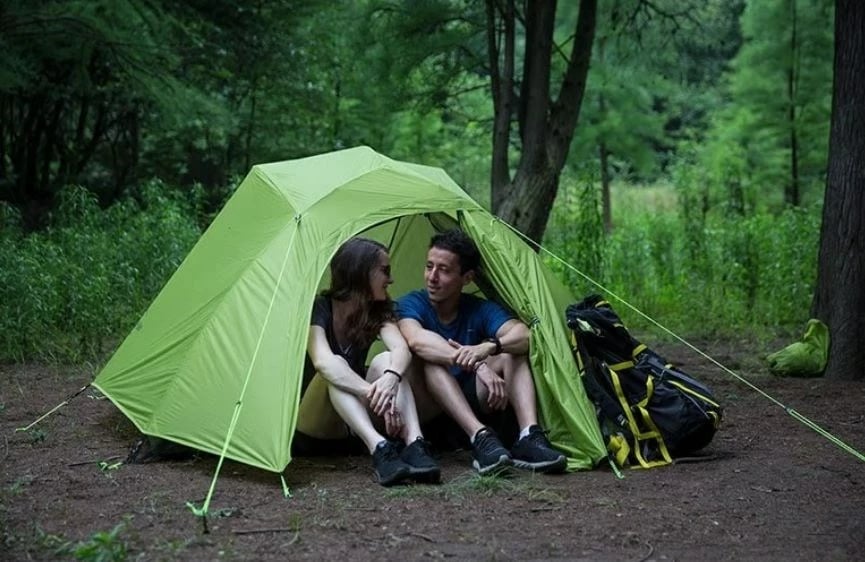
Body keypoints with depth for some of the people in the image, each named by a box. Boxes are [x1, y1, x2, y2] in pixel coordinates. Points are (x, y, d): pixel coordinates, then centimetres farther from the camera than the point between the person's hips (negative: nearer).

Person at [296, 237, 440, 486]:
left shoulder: (379, 311, -1)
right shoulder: (318, 308, -16)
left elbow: (401, 349, -23)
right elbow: (323, 362, -36)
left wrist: (391, 377, -46)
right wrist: (373, 393, -49)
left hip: (354, 424, 4)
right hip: (314, 425, -4)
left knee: (386, 361, -24)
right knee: (336, 369, -34)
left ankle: (415, 445, -43)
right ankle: (379, 448, -52)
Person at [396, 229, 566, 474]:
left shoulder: (482, 309, -1)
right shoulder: (411, 304, -9)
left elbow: (523, 334, -22)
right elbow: (416, 339, -34)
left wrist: (488, 347, -45)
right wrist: (477, 365, -47)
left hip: (470, 402, 3)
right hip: (427, 411, -3)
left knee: (512, 353, -18)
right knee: (432, 361, -32)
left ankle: (528, 438, -36)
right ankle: (480, 438, -46)